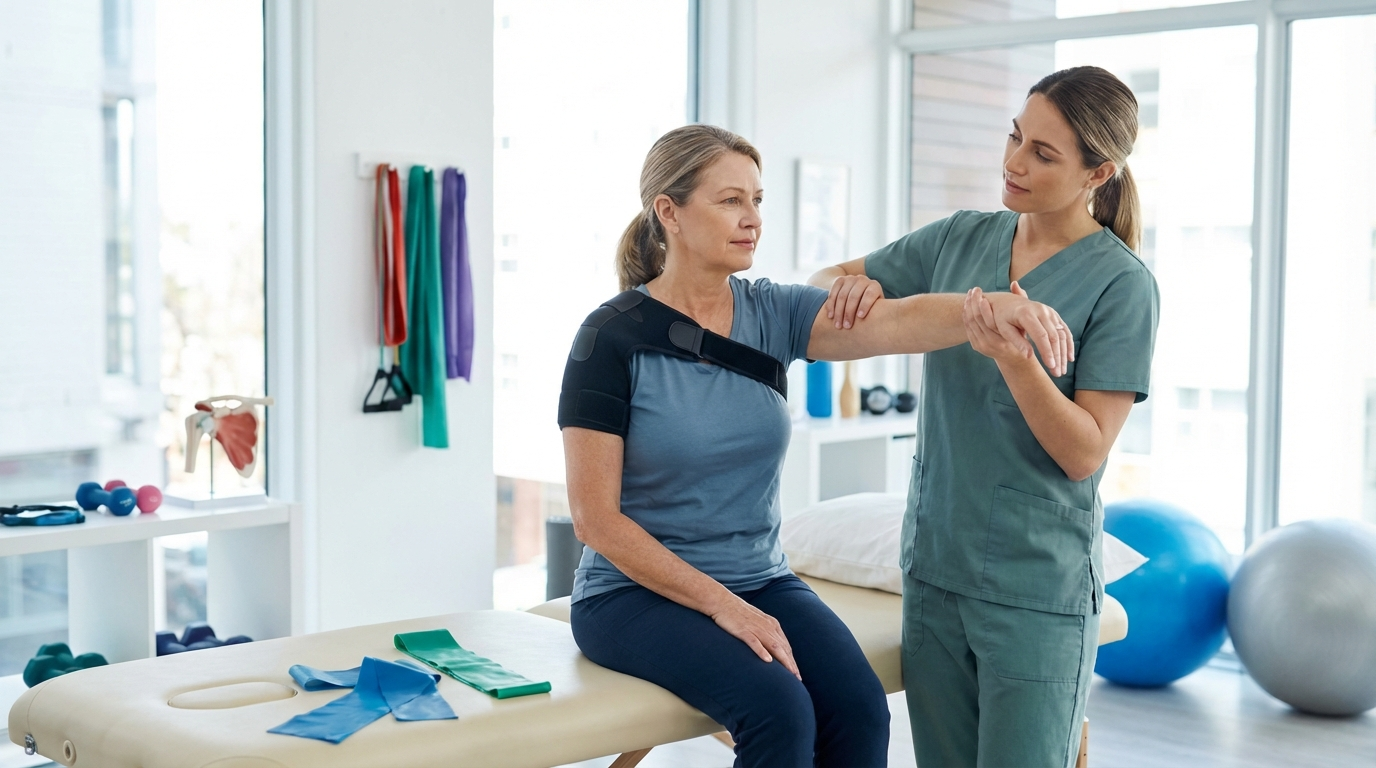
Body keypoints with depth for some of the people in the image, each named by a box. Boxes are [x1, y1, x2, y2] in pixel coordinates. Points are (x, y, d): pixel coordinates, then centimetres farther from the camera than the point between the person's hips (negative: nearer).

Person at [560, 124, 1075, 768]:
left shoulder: (771, 314, 2)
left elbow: (894, 323, -18)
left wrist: (995, 306, -38)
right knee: (778, 709, -29)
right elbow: (596, 519, -13)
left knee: (860, 709, -21)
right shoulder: (614, 335, -11)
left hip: (760, 581, 5)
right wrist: (721, 605, -17)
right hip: (639, 592, -4)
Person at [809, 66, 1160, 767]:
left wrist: (1012, 357, -28)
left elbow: (1085, 453, -13)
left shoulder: (1121, 284, -10)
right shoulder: (961, 239, 6)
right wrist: (850, 285, -11)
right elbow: (824, 283, 13)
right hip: (935, 565, 5)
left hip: (1037, 585, -5)